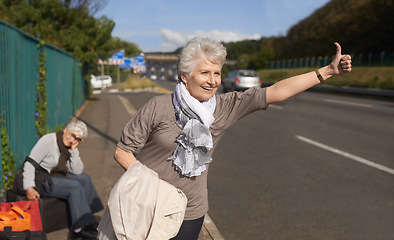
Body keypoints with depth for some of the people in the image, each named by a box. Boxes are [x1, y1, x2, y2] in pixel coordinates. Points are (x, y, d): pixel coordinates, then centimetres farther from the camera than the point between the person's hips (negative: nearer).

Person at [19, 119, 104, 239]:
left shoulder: (70, 147, 4)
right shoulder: (49, 140, -18)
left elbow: (77, 171, -5)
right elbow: (30, 163, -23)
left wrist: (74, 150, -15)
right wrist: (29, 188, -30)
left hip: (55, 176, 8)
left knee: (85, 179, -4)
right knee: (74, 187, -23)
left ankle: (87, 219, -1)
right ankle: (79, 228, -17)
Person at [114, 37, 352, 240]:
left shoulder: (225, 107, -7)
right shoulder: (159, 107, -16)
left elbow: (276, 92, -8)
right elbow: (122, 151, -9)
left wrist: (328, 71, -9)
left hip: (190, 214, 2)